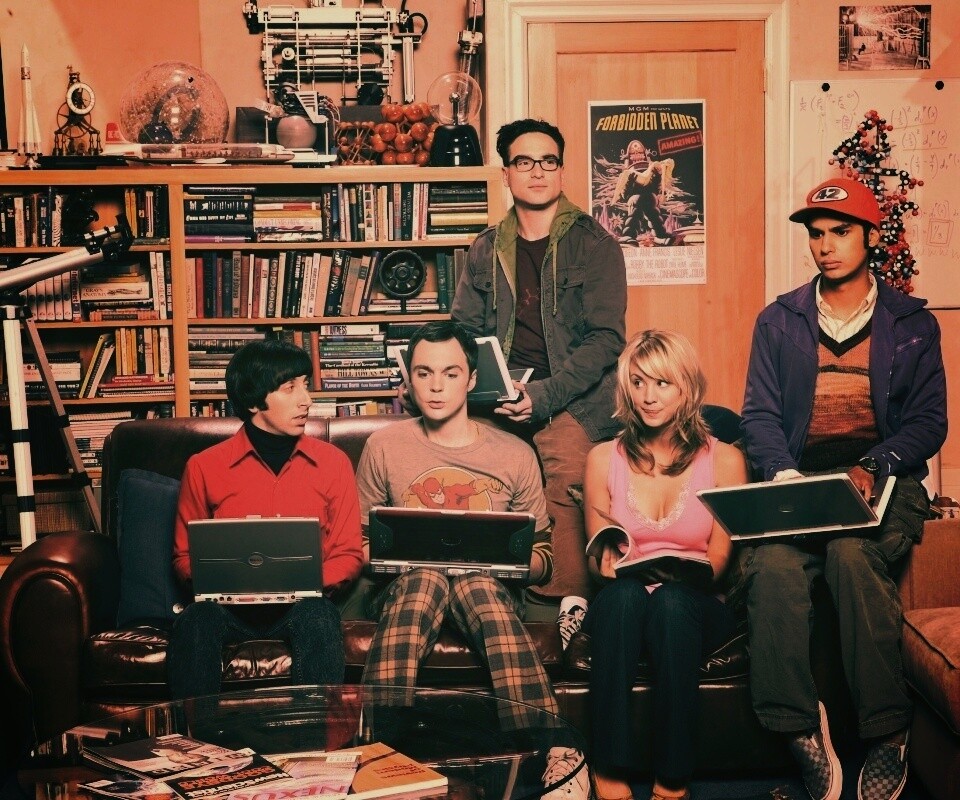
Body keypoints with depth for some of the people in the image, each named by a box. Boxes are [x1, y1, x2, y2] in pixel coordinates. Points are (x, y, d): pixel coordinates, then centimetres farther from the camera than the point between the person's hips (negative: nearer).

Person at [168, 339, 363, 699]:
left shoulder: (332, 462, 10)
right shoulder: (204, 467, 8)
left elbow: (348, 554, 10)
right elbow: (185, 556, 14)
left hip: (301, 602, 0)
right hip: (227, 602, 0)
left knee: (318, 616, -34)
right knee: (195, 621, -32)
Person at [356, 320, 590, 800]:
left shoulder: (514, 455, 11)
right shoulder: (383, 447, 11)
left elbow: (543, 556, 13)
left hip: (490, 583, 0)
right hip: (405, 585, 0)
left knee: (475, 584, -38)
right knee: (425, 578, -37)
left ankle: (557, 757, -47)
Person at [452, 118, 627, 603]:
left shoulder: (594, 245, 3)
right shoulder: (486, 249, 16)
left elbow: (606, 337, -5)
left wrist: (545, 395, -17)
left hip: (572, 404, -4)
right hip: (504, 401, 4)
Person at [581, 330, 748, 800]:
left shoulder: (724, 460, 6)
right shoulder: (604, 458, 9)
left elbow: (719, 558, 1)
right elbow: (597, 558, 11)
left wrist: (679, 573, -20)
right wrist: (608, 560, -14)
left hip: (693, 606, -1)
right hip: (622, 607, 1)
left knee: (672, 601, -36)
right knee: (622, 594, -35)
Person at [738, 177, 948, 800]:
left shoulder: (912, 323, 13)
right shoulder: (779, 321, 16)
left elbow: (929, 420, 6)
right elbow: (760, 414, 8)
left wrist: (872, 468, -14)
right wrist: (784, 475, -13)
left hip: (883, 481, -1)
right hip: (799, 480, 1)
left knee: (852, 553, -36)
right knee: (774, 564, -33)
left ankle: (887, 733, -26)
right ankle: (803, 733, -26)